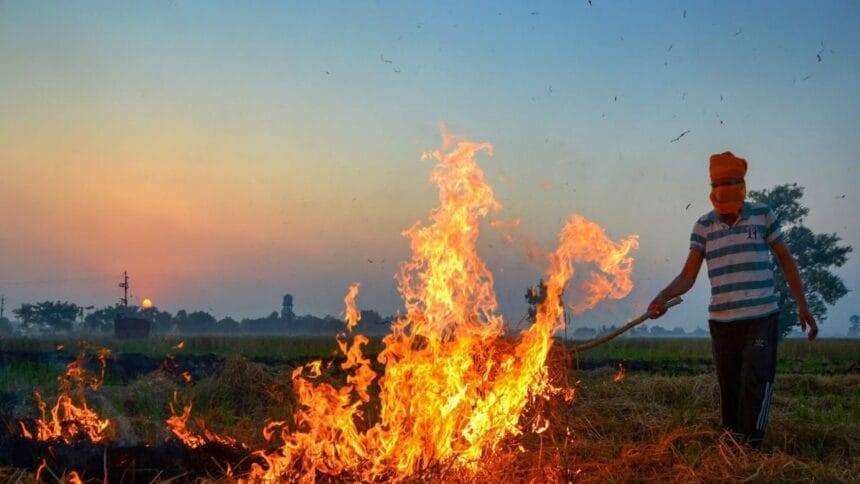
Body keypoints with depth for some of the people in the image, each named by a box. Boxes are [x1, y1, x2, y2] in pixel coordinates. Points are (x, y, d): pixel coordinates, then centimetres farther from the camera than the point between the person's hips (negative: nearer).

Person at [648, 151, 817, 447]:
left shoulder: (762, 215, 2)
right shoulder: (703, 226, 5)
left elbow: (785, 260, 10)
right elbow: (688, 275, 0)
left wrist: (802, 305, 8)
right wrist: (663, 296, -20)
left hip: (762, 317, -2)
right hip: (722, 321, 2)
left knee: (756, 384, -15)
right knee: (729, 391, 8)